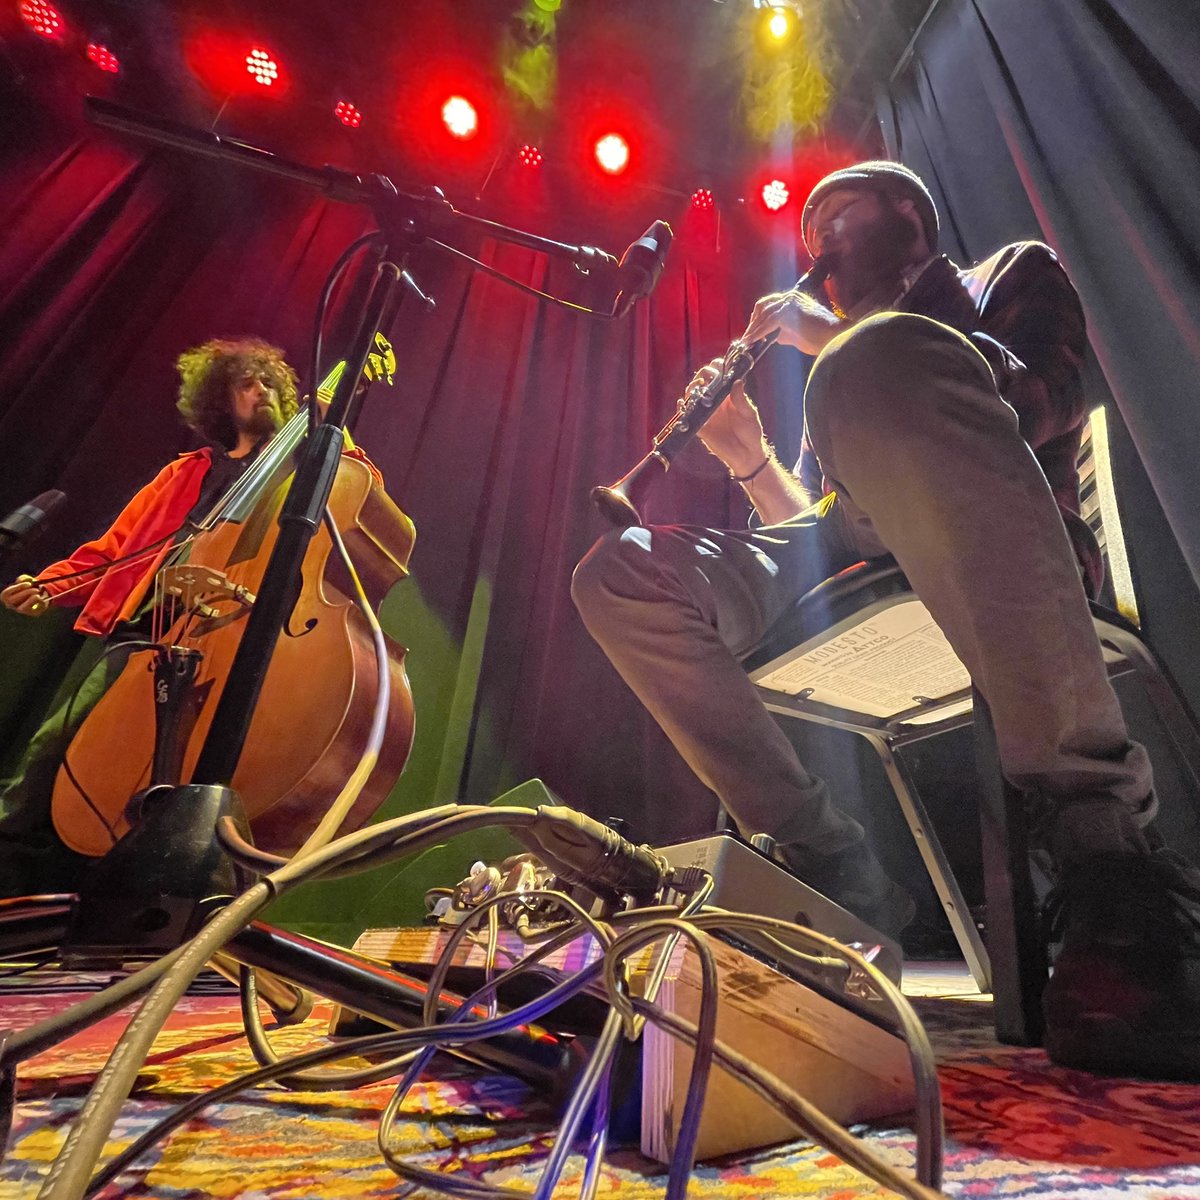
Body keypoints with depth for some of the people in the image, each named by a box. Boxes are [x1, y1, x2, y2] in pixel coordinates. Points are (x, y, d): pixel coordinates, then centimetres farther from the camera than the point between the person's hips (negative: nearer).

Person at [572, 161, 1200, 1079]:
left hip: (1005, 571, -4)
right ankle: (838, 874, -15)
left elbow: (1040, 401, -1)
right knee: (617, 573, -12)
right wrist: (750, 458, 8)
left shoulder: (1012, 276, 24)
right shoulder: (831, 377, 34)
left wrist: (841, 336, 1)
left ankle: (1109, 849, -29)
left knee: (880, 361, -33)